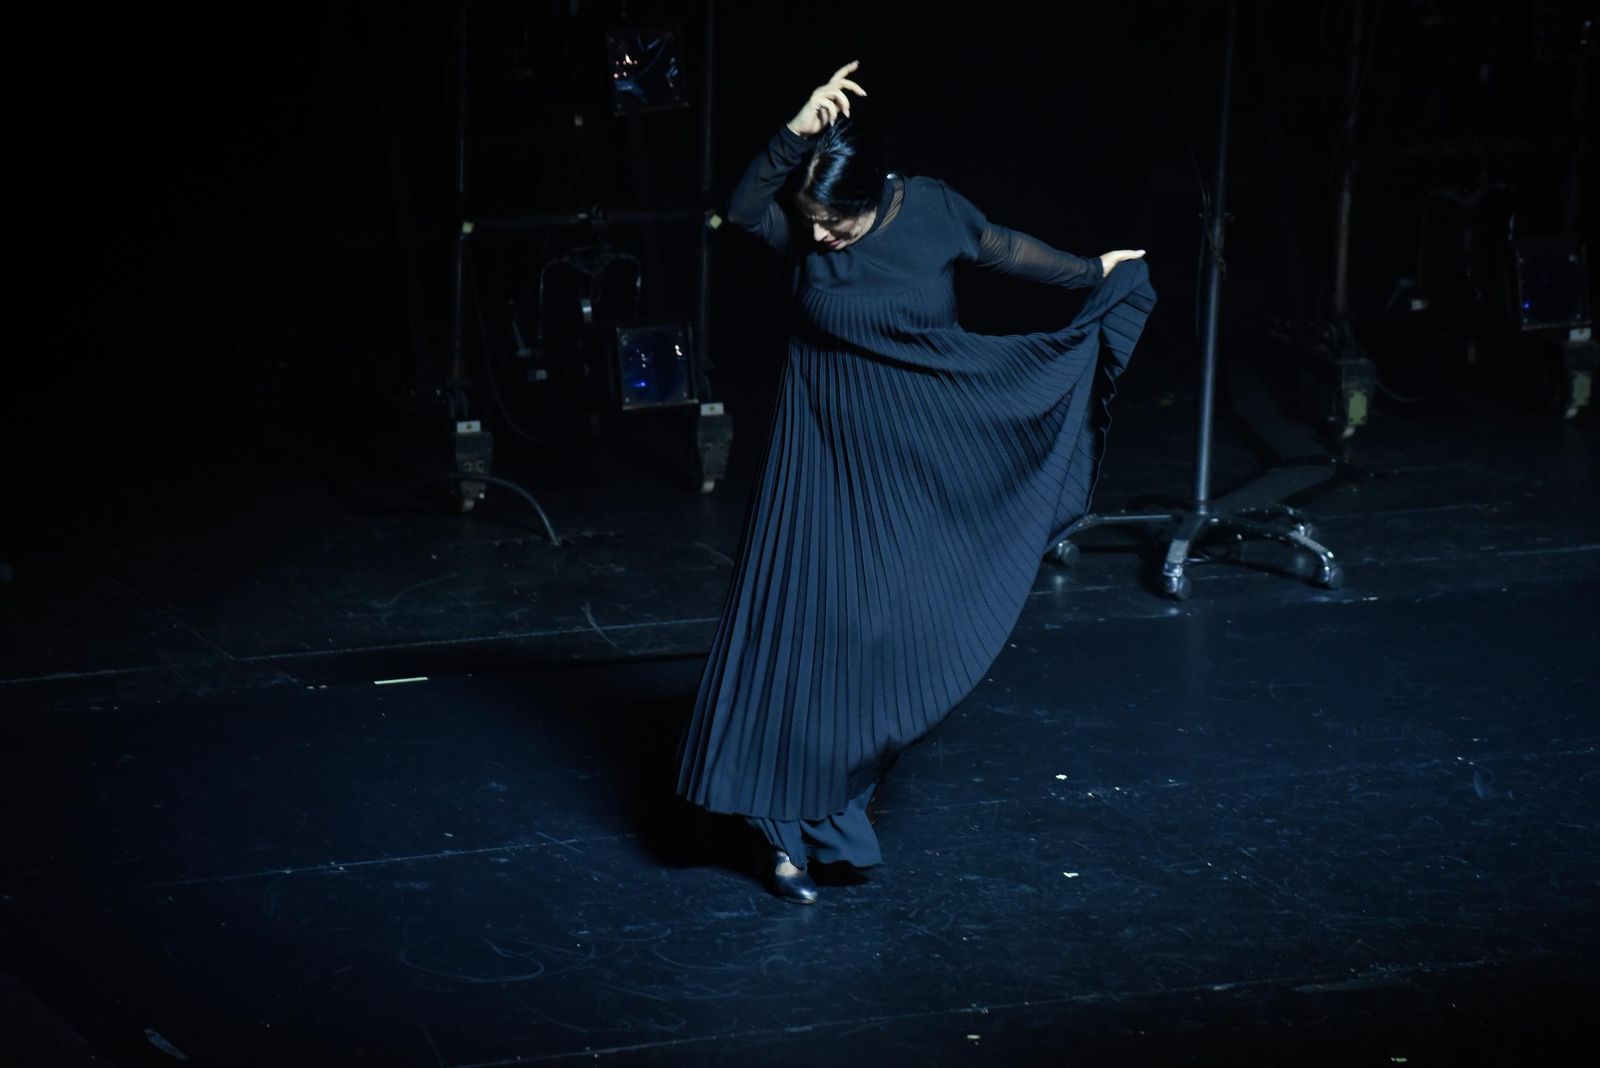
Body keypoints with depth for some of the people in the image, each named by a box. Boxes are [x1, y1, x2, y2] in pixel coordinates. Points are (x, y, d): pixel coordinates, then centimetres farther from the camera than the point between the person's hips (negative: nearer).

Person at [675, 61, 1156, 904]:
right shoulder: (796, 230, -14)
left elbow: (1003, 249, 9)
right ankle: (793, 826, 3)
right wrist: (795, 134, -47)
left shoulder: (928, 210, -10)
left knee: (905, 628, 6)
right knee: (805, 627, -4)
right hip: (825, 454, -2)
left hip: (919, 459, 2)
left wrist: (1095, 273, 19)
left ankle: (841, 792, 28)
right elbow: (738, 209, -36)